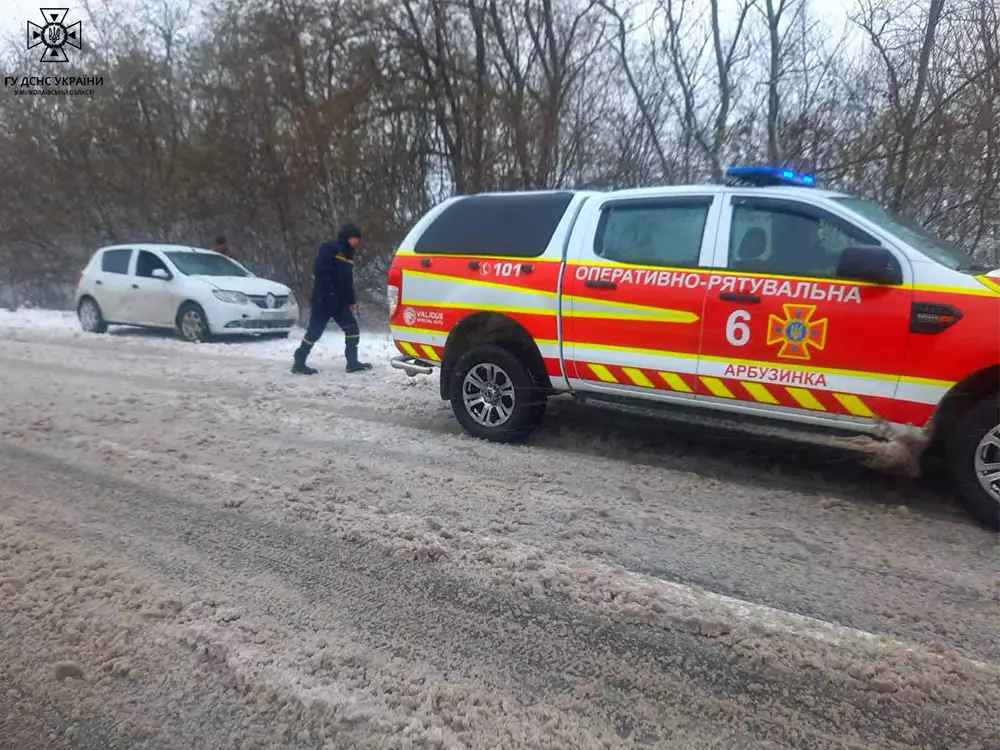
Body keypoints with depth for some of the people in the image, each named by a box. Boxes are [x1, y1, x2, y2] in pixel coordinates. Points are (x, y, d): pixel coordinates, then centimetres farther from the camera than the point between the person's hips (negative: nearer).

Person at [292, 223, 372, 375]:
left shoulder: (348, 255, 17)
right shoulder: (329, 249, -9)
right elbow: (320, 272, -19)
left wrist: (351, 301, 18)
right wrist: (322, 295, -24)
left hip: (339, 301, 8)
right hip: (323, 300, -8)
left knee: (353, 329, 5)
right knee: (314, 332, -4)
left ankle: (352, 363, 12)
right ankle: (298, 364, 7)